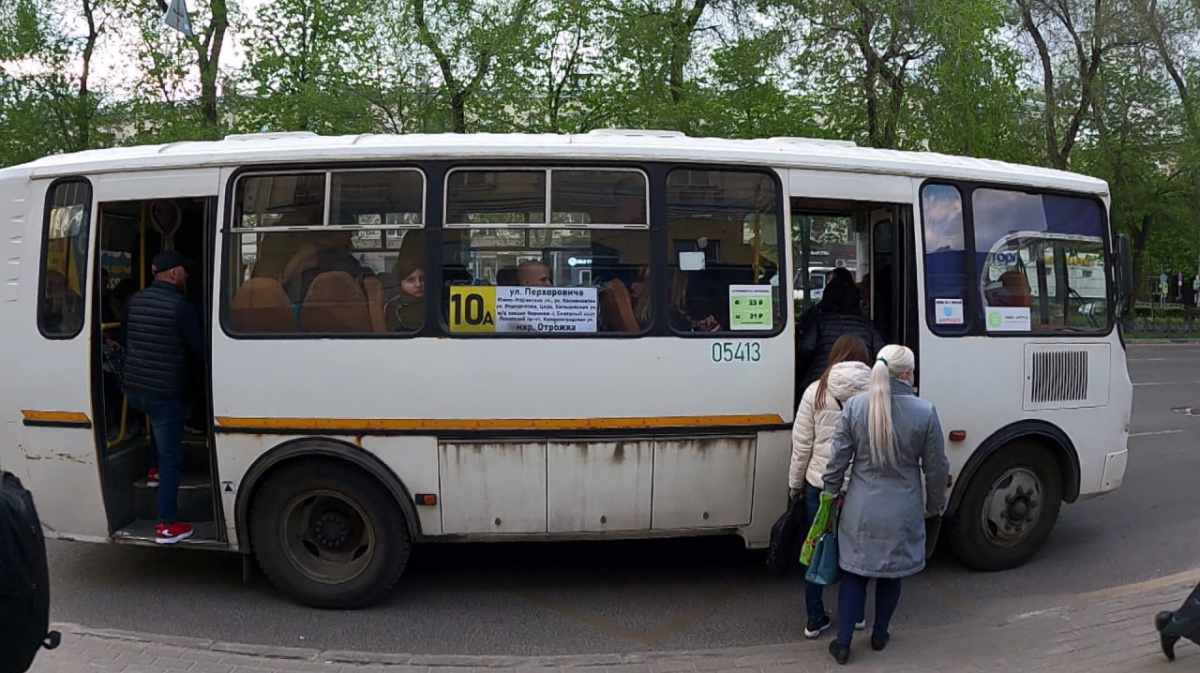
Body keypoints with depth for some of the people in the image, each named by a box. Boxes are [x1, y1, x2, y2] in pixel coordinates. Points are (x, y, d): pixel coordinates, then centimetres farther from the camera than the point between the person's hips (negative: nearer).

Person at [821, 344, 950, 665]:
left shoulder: (855, 406, -10)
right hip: (902, 511, 0)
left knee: (854, 574, 11)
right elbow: (936, 467, -4)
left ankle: (843, 644, 15)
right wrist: (935, 504, 11)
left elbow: (838, 457, -4)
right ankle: (879, 635, 33)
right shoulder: (925, 412, -12)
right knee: (891, 574, 18)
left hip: (862, 508, 1)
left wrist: (831, 492, 11)